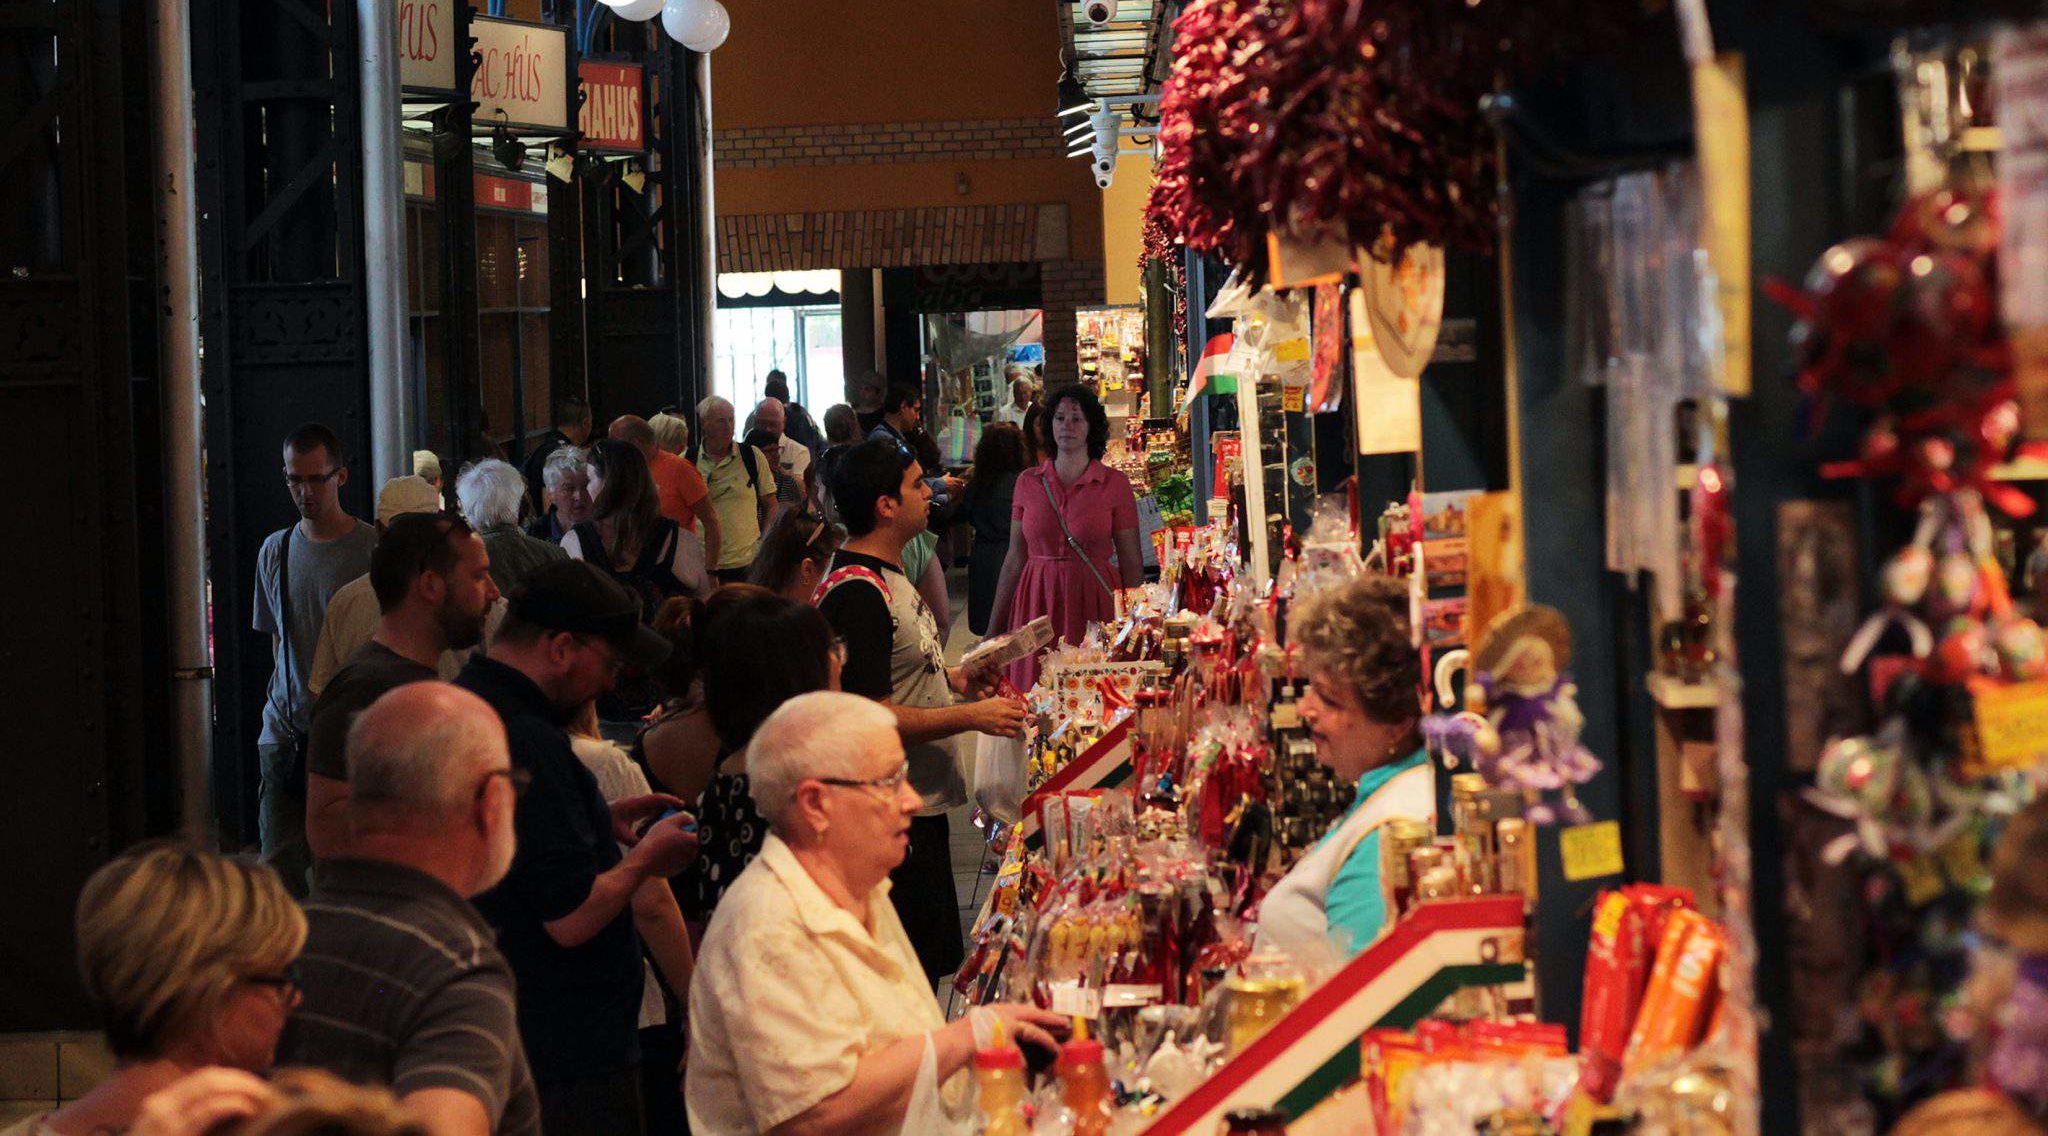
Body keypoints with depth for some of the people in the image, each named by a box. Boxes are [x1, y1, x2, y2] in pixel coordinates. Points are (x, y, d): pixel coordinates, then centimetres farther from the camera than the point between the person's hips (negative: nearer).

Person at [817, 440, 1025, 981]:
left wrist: (950, 678, 11)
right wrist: (972, 716, -19)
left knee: (933, 957, 17)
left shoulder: (885, 573, 12)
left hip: (920, 805, 11)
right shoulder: (857, 595, -22)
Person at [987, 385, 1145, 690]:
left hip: (1094, 605, -2)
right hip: (1037, 606, 2)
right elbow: (1015, 559, 10)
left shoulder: (1115, 483, 0)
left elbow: (1131, 562, 0)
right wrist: (993, 627, 8)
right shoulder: (1028, 482, 7)